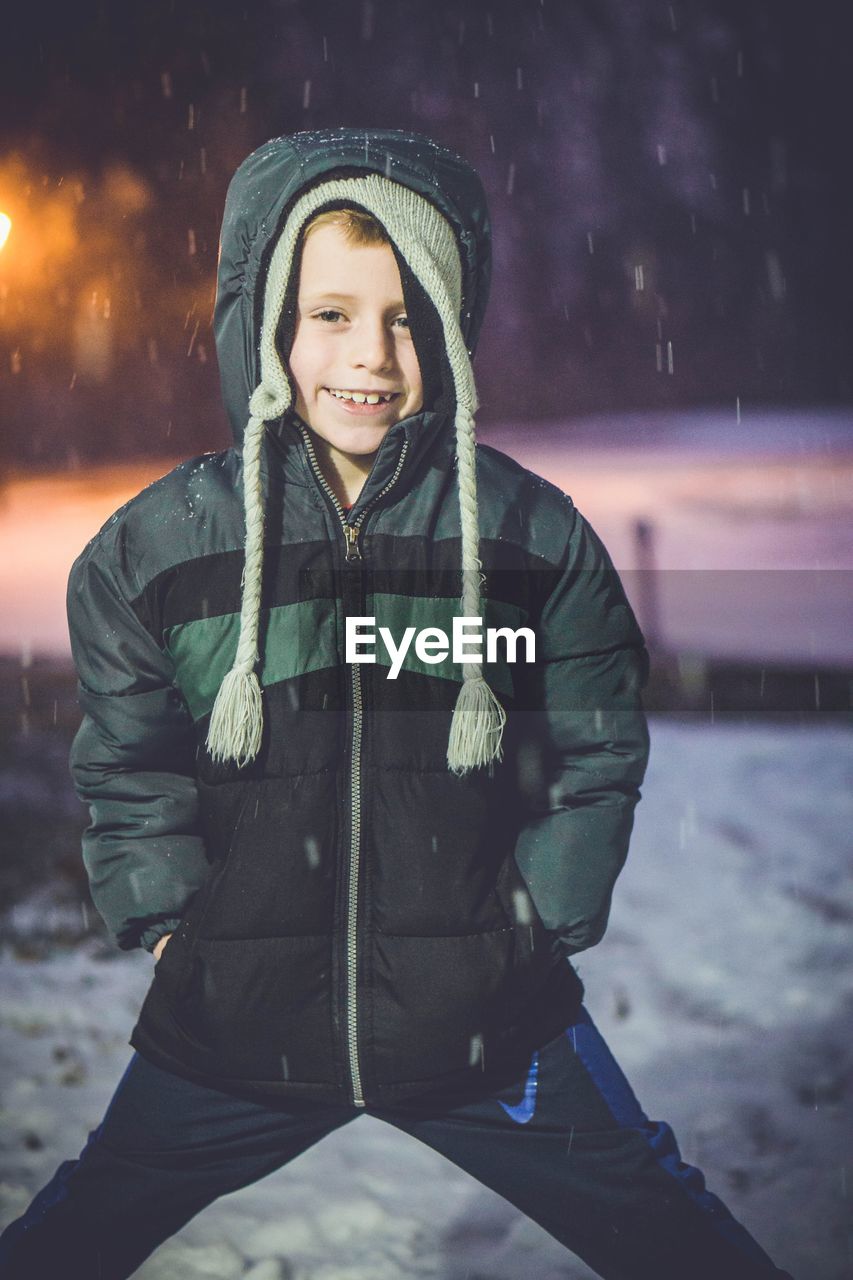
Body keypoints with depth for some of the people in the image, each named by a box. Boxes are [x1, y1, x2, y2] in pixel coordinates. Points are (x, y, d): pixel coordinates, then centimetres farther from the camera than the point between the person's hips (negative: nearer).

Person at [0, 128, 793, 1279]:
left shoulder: (534, 535, -6)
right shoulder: (155, 545, -6)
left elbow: (595, 758, 4)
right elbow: (131, 773, 5)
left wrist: (532, 928, 0)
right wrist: (179, 932, -1)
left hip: (486, 1015, 0)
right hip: (234, 1020, 1)